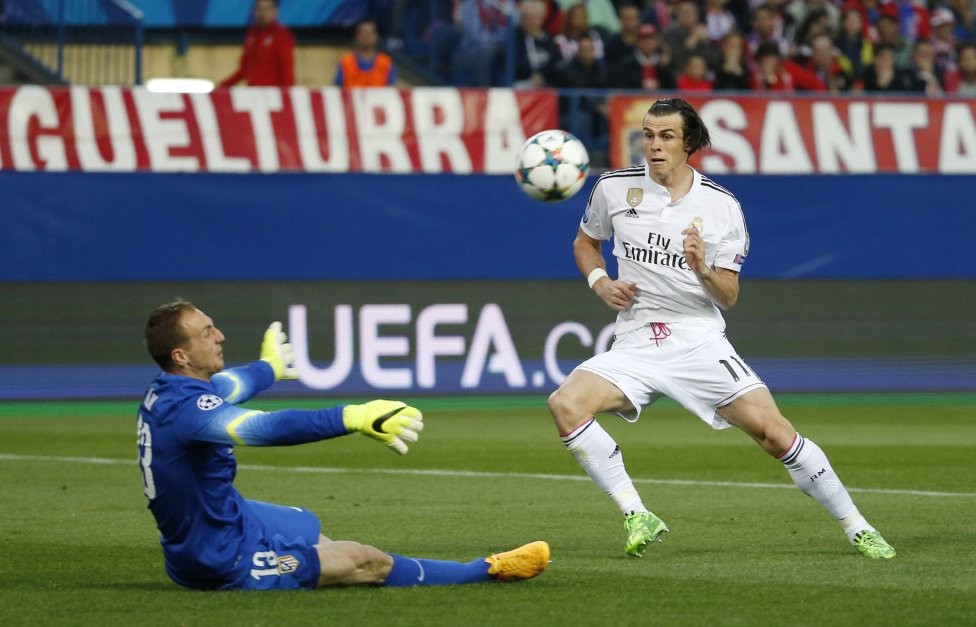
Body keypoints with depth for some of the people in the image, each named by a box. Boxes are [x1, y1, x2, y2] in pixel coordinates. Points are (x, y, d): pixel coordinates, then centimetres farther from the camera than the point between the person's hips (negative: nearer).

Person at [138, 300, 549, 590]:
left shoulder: (165, 393, 1)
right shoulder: (186, 409, -30)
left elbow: (221, 388, 26)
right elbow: (266, 427, -45)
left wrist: (269, 367, 46)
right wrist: (352, 418, -54)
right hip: (225, 561, -10)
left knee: (307, 525, 31)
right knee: (368, 563, -2)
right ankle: (489, 571, 10)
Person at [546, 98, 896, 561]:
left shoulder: (720, 205, -2)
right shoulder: (614, 188, 2)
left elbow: (728, 297, 0)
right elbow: (585, 241, 21)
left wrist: (703, 269, -22)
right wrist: (601, 283, 1)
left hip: (701, 342, -1)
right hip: (636, 344, 2)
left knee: (775, 433, -11)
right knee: (565, 404, -24)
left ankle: (857, 529, 6)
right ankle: (637, 516, -15)